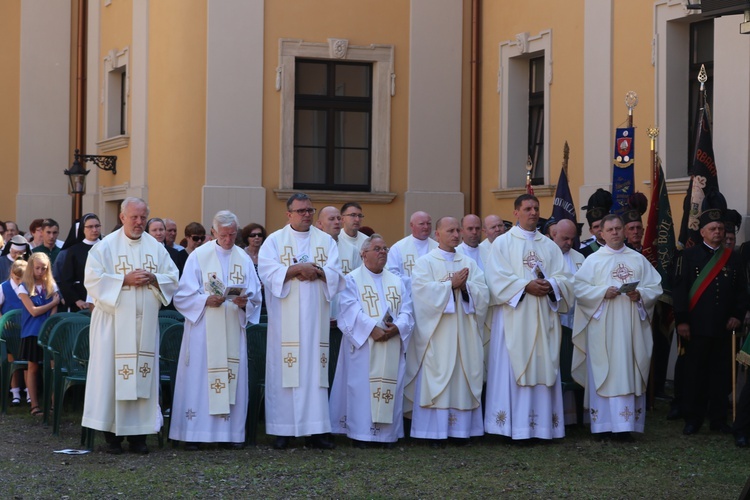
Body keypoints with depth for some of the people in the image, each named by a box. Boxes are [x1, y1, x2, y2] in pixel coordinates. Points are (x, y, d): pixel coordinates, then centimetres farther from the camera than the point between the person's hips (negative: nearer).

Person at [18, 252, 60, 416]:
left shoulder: (51, 286, 8)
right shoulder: (24, 288, 1)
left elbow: (54, 311, 2)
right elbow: (34, 311, -7)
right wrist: (54, 302, -2)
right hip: (32, 333, -1)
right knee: (33, 368, 1)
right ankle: (34, 405, 5)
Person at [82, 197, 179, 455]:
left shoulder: (156, 248, 11)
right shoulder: (105, 246, 1)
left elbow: (172, 278, 10)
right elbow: (93, 279, -7)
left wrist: (153, 279, -9)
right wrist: (125, 280, -15)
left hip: (145, 324, 3)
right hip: (114, 322, -3)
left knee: (143, 374, 1)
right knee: (112, 373, -4)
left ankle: (138, 433, 5)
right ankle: (112, 434, 2)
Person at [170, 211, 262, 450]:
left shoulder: (244, 259, 11)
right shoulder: (199, 256, 2)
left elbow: (255, 296, 8)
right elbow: (183, 295, -2)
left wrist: (244, 302, -13)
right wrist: (206, 300, -18)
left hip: (233, 329, 3)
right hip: (203, 328, -3)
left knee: (234, 378, 2)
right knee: (198, 378, -5)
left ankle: (231, 432, 8)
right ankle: (193, 433, -2)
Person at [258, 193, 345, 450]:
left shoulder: (326, 241, 13)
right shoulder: (275, 240, 6)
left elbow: (335, 274, 3)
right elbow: (267, 272, -8)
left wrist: (316, 271, -15)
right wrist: (297, 269, -17)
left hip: (315, 318, 2)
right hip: (285, 320, -2)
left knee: (315, 369, 0)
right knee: (284, 369, -4)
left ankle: (316, 430, 1)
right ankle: (282, 430, -1)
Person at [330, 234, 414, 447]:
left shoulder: (397, 282, 17)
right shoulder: (352, 280, 2)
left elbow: (406, 311, 7)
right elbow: (351, 311, -11)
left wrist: (396, 328, -14)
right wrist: (372, 329, -22)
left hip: (391, 347, 5)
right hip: (363, 345, -4)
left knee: (391, 387, 2)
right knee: (361, 387, -8)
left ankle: (388, 433, 6)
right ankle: (360, 433, -6)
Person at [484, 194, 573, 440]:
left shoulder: (550, 246, 16)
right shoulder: (503, 243, 4)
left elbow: (564, 278, 8)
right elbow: (497, 278, -8)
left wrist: (550, 285, -13)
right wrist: (526, 286, -18)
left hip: (544, 318, 4)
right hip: (514, 317, -4)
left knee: (543, 368, 3)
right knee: (512, 369, -6)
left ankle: (542, 425, 6)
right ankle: (512, 426, -4)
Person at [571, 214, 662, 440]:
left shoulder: (639, 260, 12)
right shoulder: (593, 260, 6)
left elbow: (655, 287, 8)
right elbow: (579, 288, -2)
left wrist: (640, 294, -11)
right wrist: (603, 292, -15)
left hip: (632, 327, 2)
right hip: (603, 327, -2)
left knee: (629, 373, -1)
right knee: (604, 372, -4)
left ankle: (625, 424, 0)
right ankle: (603, 423, -1)